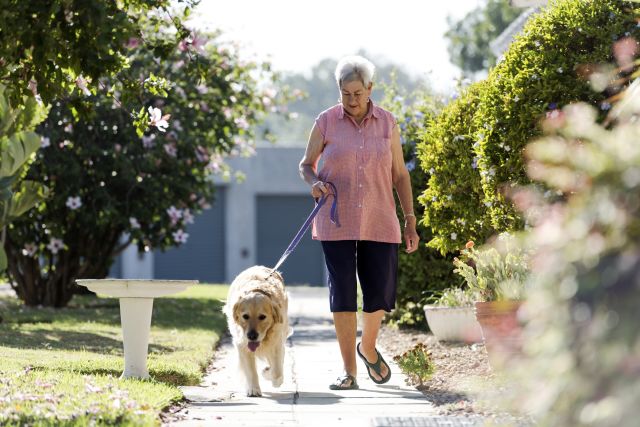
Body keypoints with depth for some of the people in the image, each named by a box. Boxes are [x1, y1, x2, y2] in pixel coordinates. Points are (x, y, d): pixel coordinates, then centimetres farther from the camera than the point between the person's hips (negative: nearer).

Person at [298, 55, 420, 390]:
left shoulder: (387, 123, 5)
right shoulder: (326, 122, 1)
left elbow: (399, 174, 10)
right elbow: (306, 164, 10)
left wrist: (410, 221, 6)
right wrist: (314, 183, -13)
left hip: (378, 223, 1)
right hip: (337, 223, -1)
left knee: (380, 293, 0)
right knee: (342, 294, -4)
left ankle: (368, 348, 30)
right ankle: (349, 371, 4)